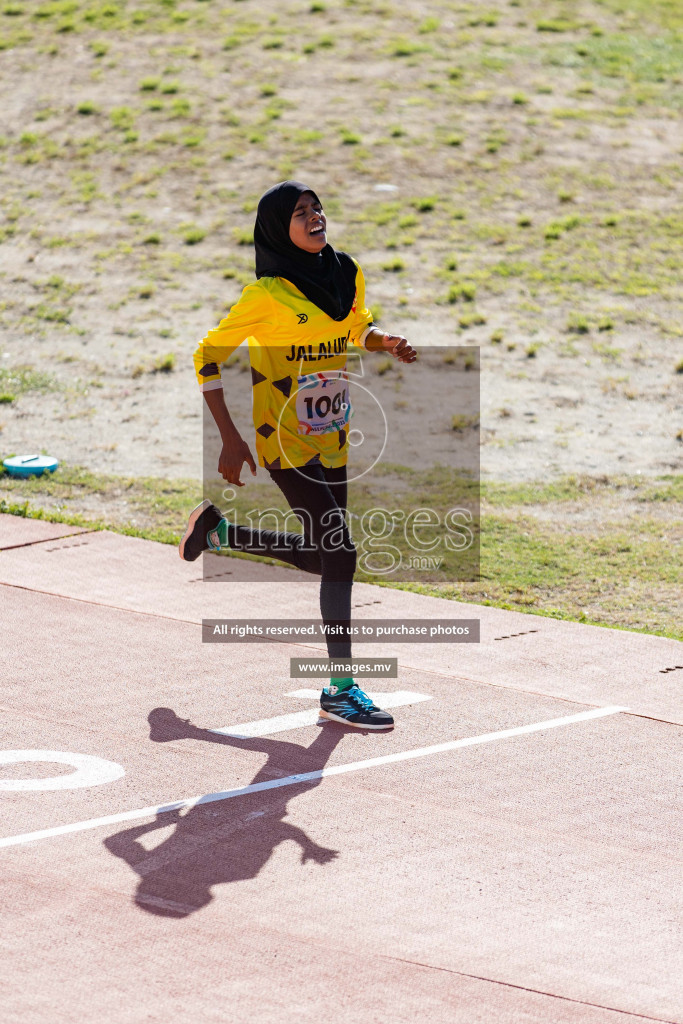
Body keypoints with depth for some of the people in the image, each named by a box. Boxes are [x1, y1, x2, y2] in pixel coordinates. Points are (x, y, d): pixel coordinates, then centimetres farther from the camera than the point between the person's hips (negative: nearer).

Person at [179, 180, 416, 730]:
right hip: (285, 438, -7)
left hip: (332, 437, 7)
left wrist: (387, 343, -3)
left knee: (322, 555, 12)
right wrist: (231, 440, -15)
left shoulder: (348, 274, 1)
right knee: (339, 550, -13)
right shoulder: (268, 294, -17)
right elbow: (208, 358, -11)